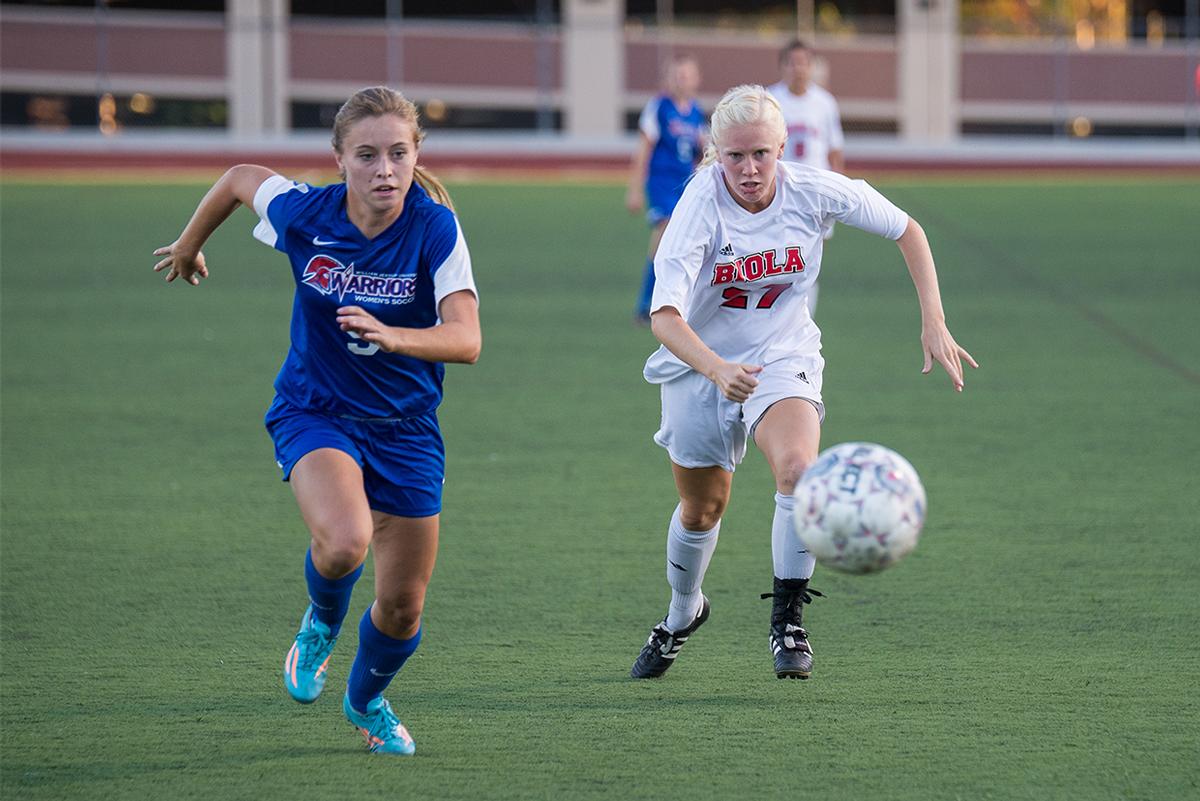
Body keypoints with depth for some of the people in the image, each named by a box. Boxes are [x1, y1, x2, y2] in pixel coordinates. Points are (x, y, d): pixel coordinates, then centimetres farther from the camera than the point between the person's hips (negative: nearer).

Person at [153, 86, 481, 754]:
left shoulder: (436, 229, -21)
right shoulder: (303, 212, -17)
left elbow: (466, 339, -30)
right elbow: (240, 178, 6)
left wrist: (390, 337, -49)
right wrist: (189, 247, 22)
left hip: (405, 426, 1)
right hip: (316, 414, -1)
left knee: (404, 606, 7)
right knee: (344, 542, -32)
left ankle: (366, 699, 43)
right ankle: (322, 623, 6)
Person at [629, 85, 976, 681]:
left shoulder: (815, 192, -18)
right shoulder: (701, 207, -26)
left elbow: (906, 230, -3)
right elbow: (664, 315, -35)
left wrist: (934, 324, -10)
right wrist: (716, 369, -53)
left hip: (783, 358, 0)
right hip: (698, 364, 0)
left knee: (797, 469, -28)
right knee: (703, 507, 13)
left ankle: (787, 618, -12)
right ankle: (683, 614, 45)